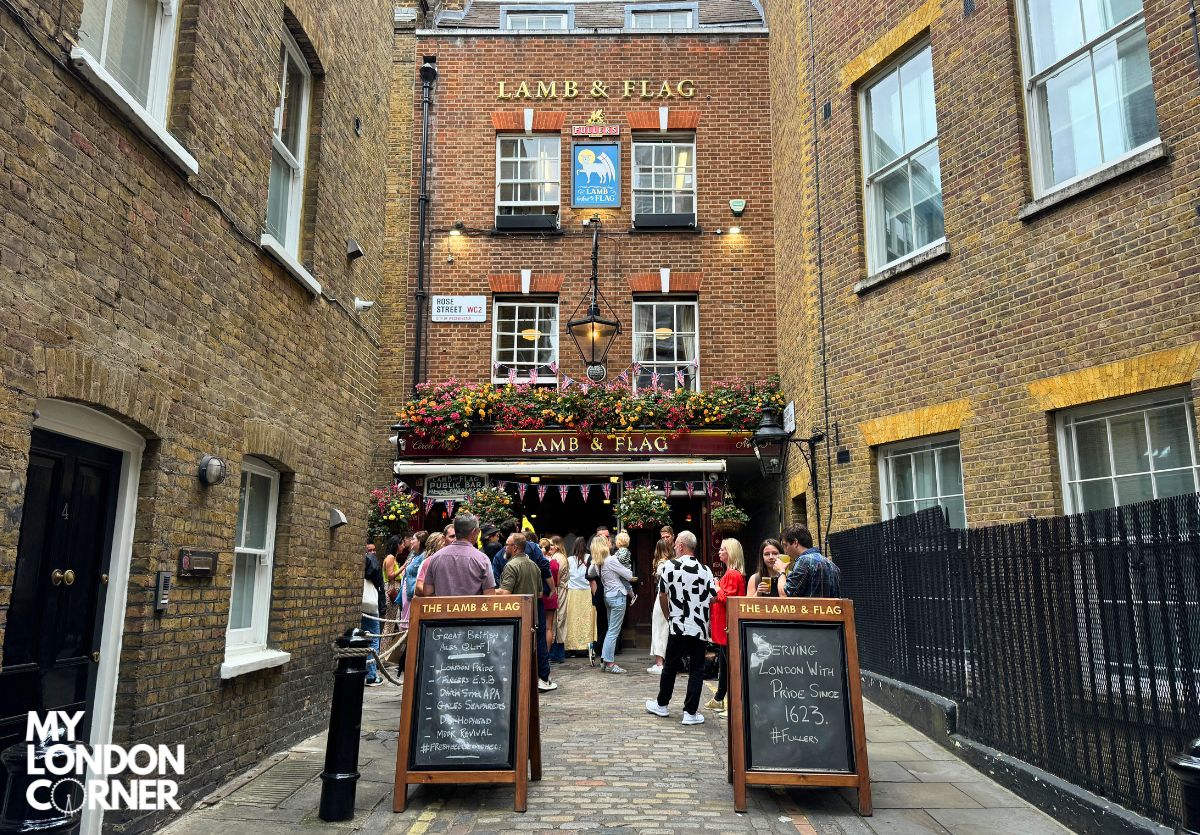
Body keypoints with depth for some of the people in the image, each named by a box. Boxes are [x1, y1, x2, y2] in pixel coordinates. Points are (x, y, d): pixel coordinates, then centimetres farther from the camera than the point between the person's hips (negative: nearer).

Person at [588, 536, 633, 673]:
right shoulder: (611, 561, -18)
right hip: (617, 595, -7)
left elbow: (590, 574, 25)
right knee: (614, 631, -3)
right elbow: (629, 576, -12)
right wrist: (629, 572, 8)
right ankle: (609, 663, -1)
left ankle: (604, 660, 15)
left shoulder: (596, 563, 3)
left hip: (607, 596, 7)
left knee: (611, 630, 15)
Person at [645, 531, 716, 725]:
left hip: (678, 626, -1)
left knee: (670, 666, 13)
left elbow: (662, 595, 2)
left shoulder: (669, 566, -6)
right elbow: (713, 598, -1)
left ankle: (661, 704, 28)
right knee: (696, 670, 6)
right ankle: (690, 712, 6)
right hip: (700, 627, 1)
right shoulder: (705, 570, -1)